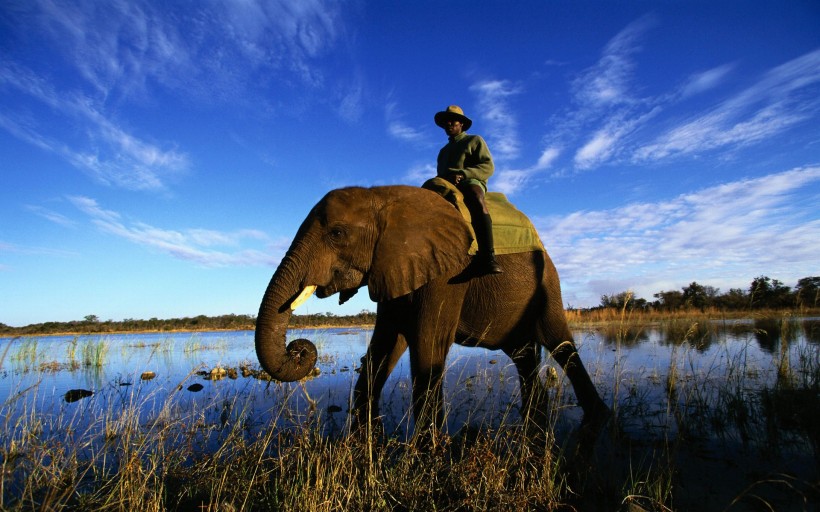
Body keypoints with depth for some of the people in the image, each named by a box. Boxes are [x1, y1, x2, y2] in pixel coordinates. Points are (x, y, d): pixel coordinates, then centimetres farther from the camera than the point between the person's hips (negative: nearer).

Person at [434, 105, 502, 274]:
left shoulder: (474, 140, 18)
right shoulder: (443, 151, 35)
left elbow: (488, 167, 2)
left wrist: (462, 174, -14)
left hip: (471, 181, -6)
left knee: (476, 201, -40)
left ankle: (487, 257, -55)